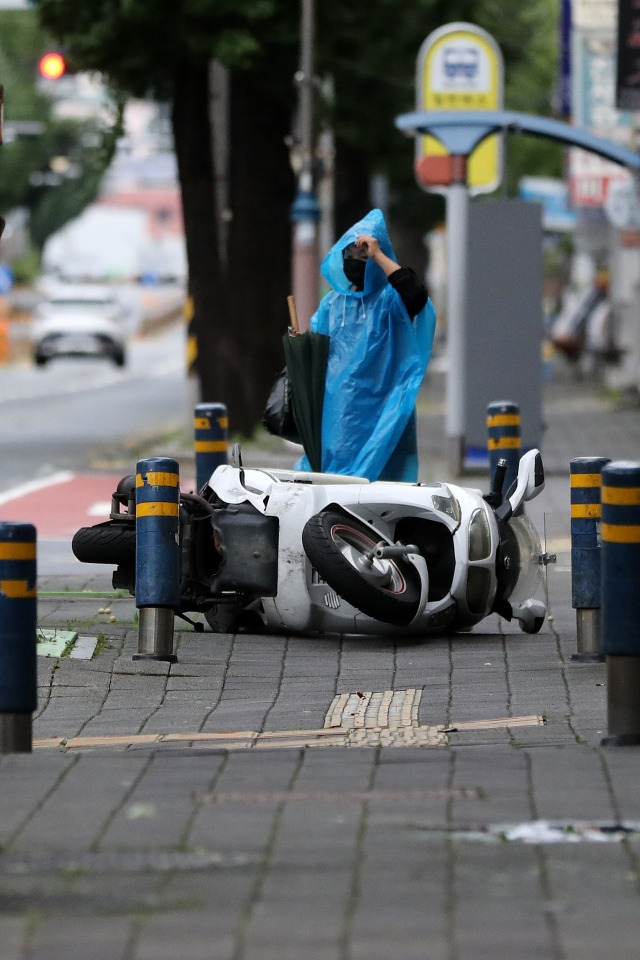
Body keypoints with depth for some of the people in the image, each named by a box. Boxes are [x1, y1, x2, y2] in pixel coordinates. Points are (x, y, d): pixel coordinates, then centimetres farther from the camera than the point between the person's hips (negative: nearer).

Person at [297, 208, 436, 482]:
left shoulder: (389, 299, -3)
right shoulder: (332, 303, 14)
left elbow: (416, 294, -25)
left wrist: (378, 255, -21)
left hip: (379, 409, -5)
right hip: (337, 411, 5)